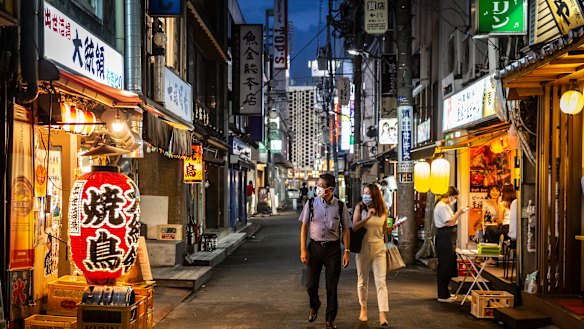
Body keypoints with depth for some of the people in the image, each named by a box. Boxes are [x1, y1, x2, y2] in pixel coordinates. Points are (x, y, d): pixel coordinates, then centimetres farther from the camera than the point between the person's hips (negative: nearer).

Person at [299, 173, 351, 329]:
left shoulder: (340, 206, -3)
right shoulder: (311, 204, -2)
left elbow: (345, 229, 1)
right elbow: (304, 227, 2)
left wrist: (347, 251, -4)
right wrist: (303, 250, -3)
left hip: (333, 248, -1)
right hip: (314, 246, 1)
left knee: (332, 287, 6)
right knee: (311, 284, 6)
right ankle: (314, 306, 40)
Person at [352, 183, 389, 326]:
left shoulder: (383, 210, 2)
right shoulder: (360, 207, -4)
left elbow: (384, 230, 13)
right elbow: (354, 227, -13)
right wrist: (367, 217, -24)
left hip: (379, 249, 1)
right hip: (363, 248, -1)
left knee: (381, 282, -7)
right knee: (362, 281, 11)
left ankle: (382, 315, -10)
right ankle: (363, 308, 30)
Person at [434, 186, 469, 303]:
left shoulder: (445, 205, 19)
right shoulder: (442, 206, -15)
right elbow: (449, 222, -19)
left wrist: (458, 213, 10)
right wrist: (458, 213, -13)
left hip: (448, 237, 11)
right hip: (444, 237, -11)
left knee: (448, 266, 15)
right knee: (445, 266, -6)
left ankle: (445, 292, 25)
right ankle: (443, 296, -1)